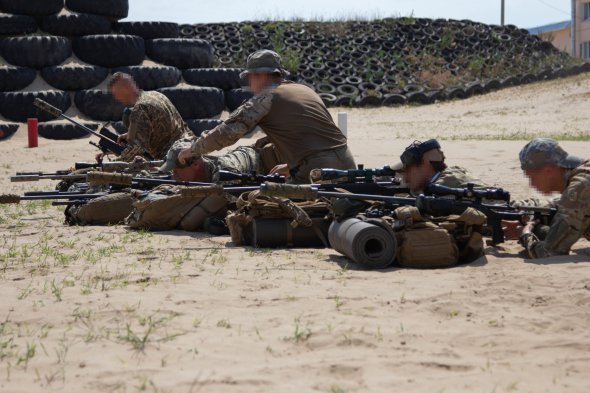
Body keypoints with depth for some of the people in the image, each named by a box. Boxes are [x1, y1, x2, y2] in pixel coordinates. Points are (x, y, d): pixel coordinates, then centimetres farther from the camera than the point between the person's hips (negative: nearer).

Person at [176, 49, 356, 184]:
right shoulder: (306, 91, 23)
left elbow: (228, 132, -1)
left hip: (317, 171, -7)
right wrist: (291, 166, 35)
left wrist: (193, 149, 10)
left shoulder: (266, 97, 1)